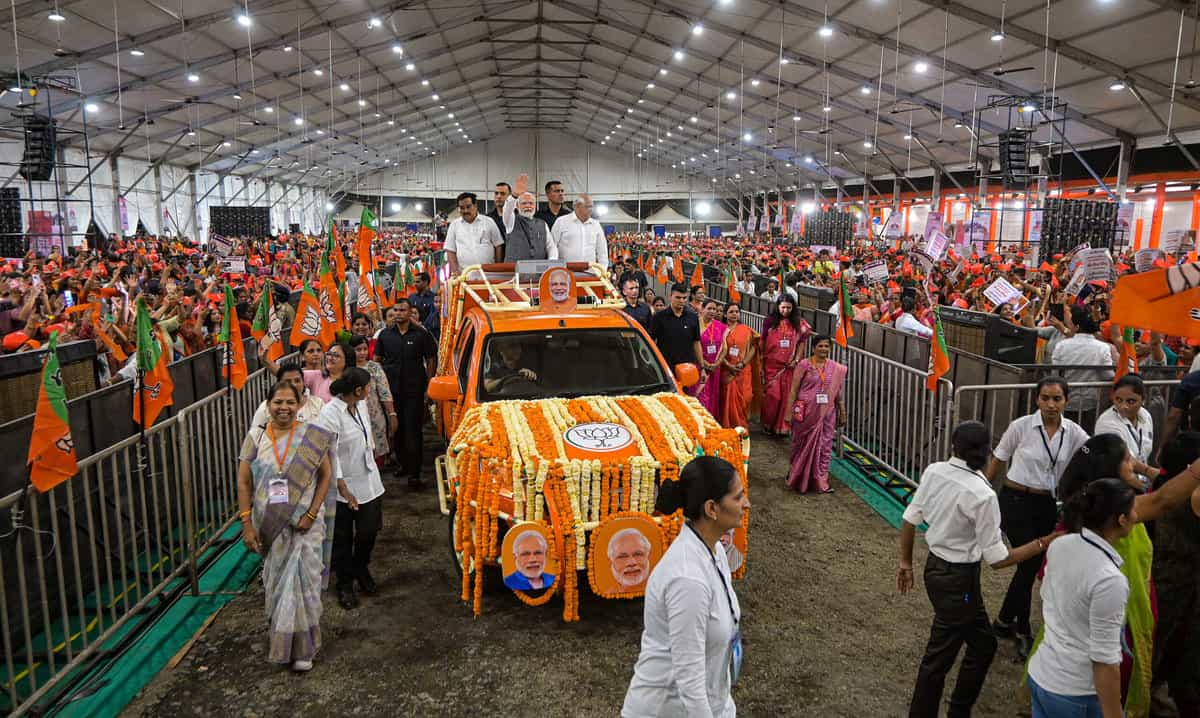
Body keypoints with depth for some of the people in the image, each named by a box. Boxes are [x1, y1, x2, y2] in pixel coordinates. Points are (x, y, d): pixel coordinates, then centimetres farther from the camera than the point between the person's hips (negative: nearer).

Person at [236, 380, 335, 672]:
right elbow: (244, 482, 0)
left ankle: (302, 648, 20)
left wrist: (311, 514, -11)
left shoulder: (311, 436, -5)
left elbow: (325, 475, -3)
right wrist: (246, 523, -6)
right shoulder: (255, 437, 0)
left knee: (303, 584, 3)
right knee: (275, 583, 14)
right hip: (269, 525, 2)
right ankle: (280, 640, 35)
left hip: (305, 524, -2)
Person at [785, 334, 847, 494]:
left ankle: (821, 481, 14)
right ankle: (797, 479, 27)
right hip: (806, 413, -2)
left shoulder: (836, 368, 3)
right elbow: (793, 390, -6)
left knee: (824, 445, 5)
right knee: (802, 445, 10)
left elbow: (838, 393, 9)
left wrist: (842, 414, 9)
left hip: (826, 414, 2)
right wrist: (788, 412, -9)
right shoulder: (804, 365, -6)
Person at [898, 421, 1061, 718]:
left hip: (936, 567, 7)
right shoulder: (982, 495, -25)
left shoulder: (933, 471, -7)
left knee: (983, 644, 27)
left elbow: (909, 520, 2)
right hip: (959, 579, -7)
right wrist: (1044, 543, -12)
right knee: (939, 657, 9)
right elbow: (997, 559, -19)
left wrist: (906, 563, 15)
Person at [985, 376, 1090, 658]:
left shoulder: (1072, 432, -2)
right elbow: (998, 460, -2)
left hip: (1047, 505, 4)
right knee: (1029, 563, -6)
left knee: (1031, 565, 10)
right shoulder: (1021, 426, -11)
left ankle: (1004, 621, 31)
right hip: (1016, 500, -4)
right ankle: (1023, 633, 13)